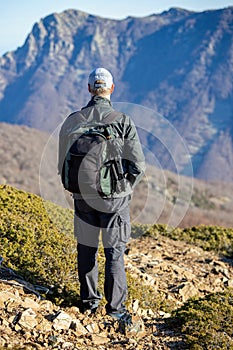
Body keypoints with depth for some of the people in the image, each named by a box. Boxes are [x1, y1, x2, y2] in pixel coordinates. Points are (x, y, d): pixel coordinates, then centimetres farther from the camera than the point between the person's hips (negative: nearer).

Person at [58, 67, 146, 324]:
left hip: (83, 197, 2)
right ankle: (115, 306, 15)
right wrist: (126, 188, 7)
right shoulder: (123, 121, -12)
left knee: (86, 249, 16)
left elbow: (63, 166, 2)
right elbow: (138, 166, -12)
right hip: (114, 198, -2)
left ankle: (89, 300, 28)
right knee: (114, 252, 9)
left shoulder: (72, 121, -5)